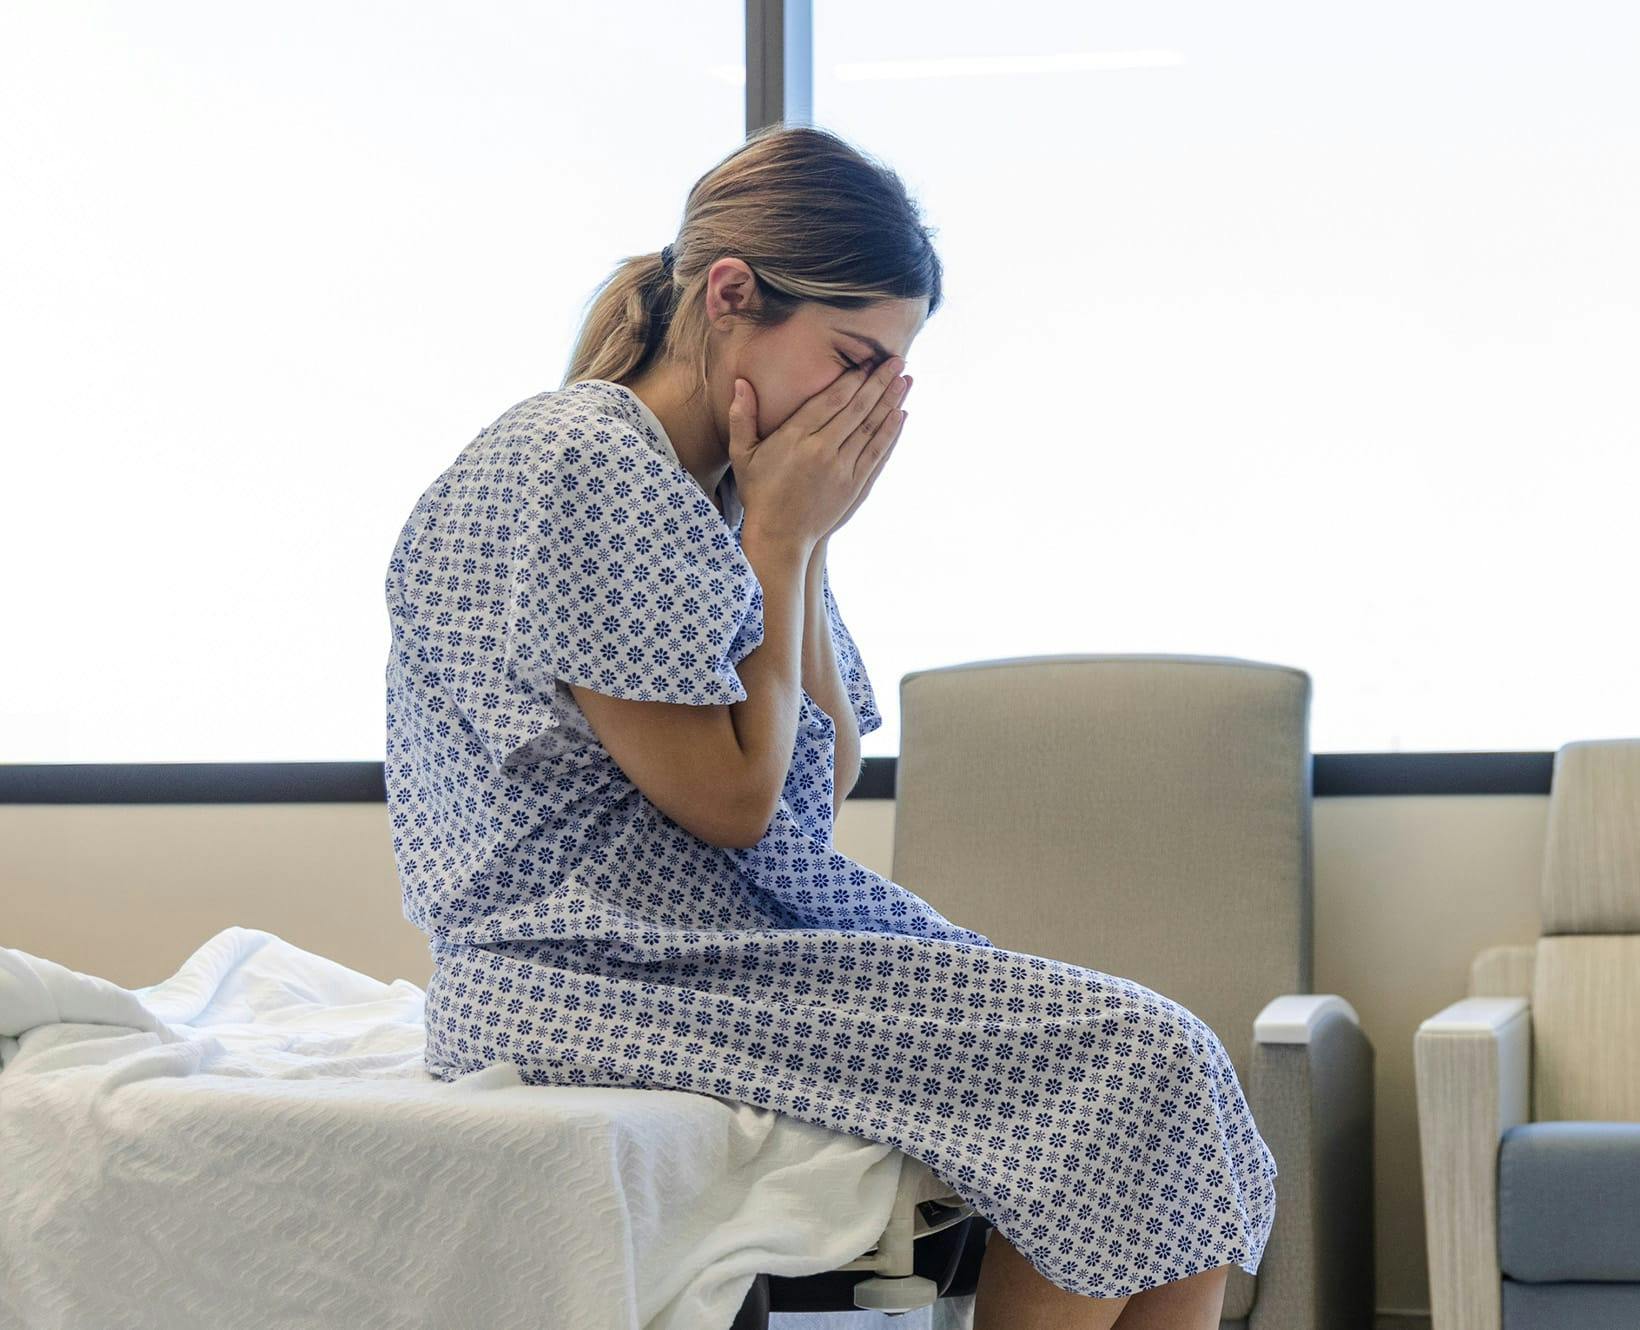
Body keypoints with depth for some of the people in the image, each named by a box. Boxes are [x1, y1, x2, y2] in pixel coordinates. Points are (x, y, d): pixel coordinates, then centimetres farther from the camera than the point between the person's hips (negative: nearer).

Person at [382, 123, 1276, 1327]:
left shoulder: (739, 499, 15)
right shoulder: (577, 470, -13)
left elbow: (824, 785, 11)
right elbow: (728, 801, -13)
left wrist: (807, 542, 4)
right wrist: (779, 537, -7)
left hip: (765, 929, 9)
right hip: (609, 971, -9)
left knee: (1164, 1060, -6)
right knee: (1133, 1064, -18)